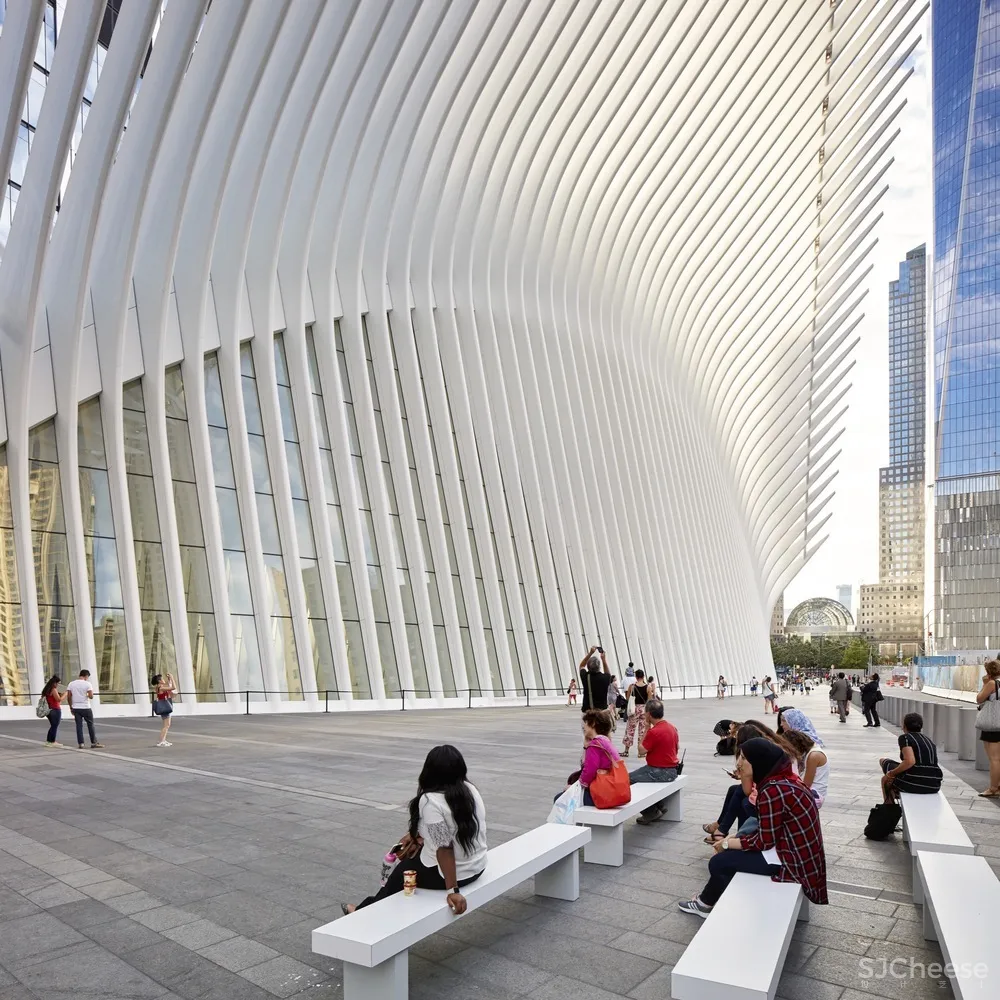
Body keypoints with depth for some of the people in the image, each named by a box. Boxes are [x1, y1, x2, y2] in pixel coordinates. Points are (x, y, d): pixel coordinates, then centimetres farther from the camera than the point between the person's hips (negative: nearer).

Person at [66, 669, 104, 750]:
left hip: (76, 708, 4)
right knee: (90, 725, 7)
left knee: (79, 726, 7)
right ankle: (94, 743, 11)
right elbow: (91, 696, -15)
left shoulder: (71, 684, 4)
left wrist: (71, 707, 13)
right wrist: (90, 693, 9)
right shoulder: (87, 684, -9)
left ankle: (80, 744, 4)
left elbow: (69, 697, 4)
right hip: (85, 708, -4)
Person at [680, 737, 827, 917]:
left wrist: (727, 843, -5)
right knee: (731, 853, 18)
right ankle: (708, 899, 27)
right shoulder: (785, 779, 4)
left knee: (719, 862, -2)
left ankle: (705, 903, 22)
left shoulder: (773, 791, -24)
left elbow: (764, 841, -18)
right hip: (801, 853, 9)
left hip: (792, 860, -9)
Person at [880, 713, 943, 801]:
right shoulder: (930, 741, 17)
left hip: (913, 782, -7)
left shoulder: (904, 737, -5)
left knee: (886, 779, 27)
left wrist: (891, 773, -9)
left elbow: (910, 761, -22)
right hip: (934, 786, 7)